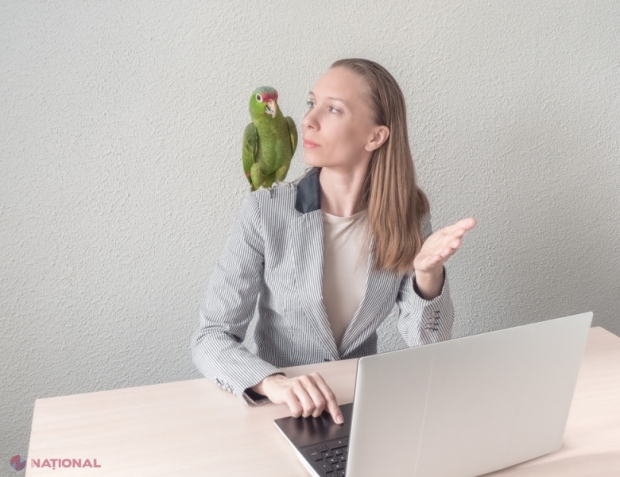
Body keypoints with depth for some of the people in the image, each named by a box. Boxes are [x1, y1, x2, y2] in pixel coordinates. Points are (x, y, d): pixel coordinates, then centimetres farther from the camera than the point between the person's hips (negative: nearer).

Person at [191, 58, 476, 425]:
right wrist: (274, 383, -33)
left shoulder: (407, 215, -6)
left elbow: (429, 346, -5)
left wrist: (428, 273, -24)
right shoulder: (266, 212, -14)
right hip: (283, 410, -2)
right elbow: (210, 337, -15)